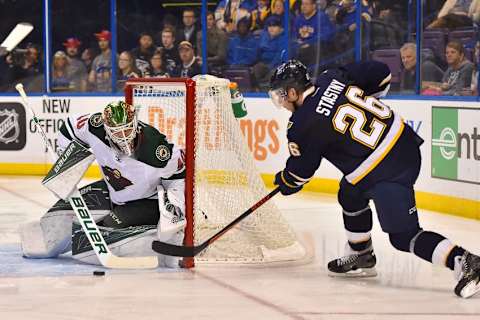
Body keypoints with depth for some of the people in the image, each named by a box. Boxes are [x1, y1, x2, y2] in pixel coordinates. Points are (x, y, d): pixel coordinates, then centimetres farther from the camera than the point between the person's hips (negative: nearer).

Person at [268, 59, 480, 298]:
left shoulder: (305, 124, -13)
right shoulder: (331, 77, 4)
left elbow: (299, 172, 2)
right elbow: (381, 73, 12)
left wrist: (285, 182, 25)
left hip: (386, 173, -9)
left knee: (404, 237, -4)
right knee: (350, 196, 27)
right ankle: (361, 258, 40)